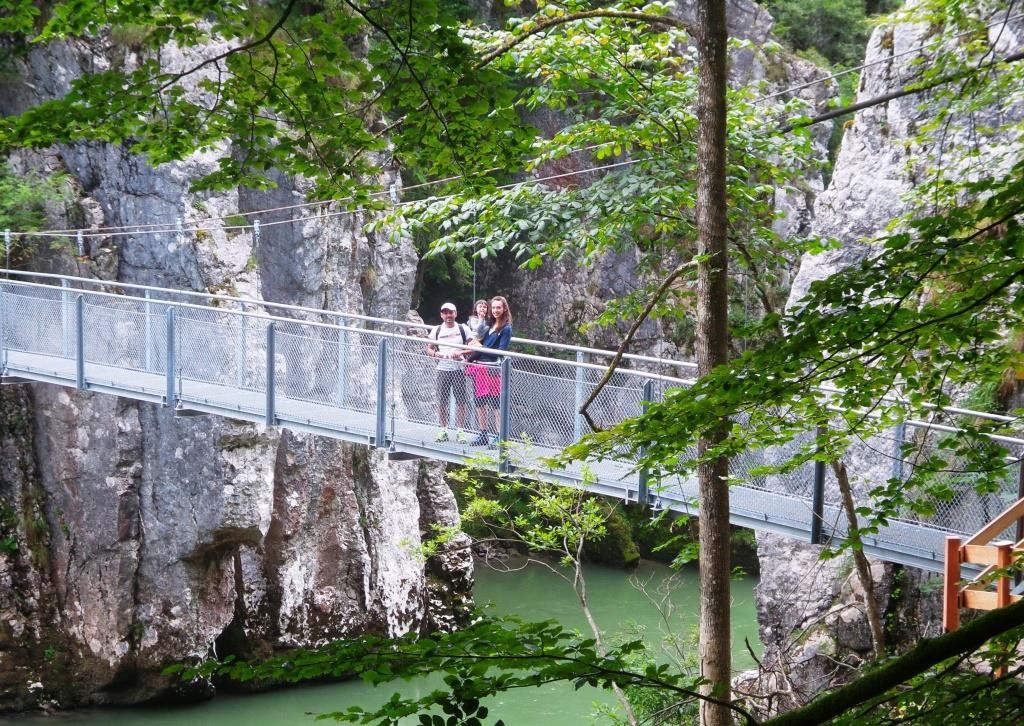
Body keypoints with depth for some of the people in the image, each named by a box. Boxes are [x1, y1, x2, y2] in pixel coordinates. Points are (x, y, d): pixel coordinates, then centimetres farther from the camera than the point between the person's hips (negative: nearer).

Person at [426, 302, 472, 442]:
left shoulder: (463, 329, 5)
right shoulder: (436, 330, 10)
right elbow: (429, 348, 12)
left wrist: (461, 353, -14)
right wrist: (435, 354, -10)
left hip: (458, 369, -2)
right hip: (443, 369, 2)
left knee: (461, 401, -3)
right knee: (442, 401, 2)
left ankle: (460, 431, 4)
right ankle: (443, 430, 11)